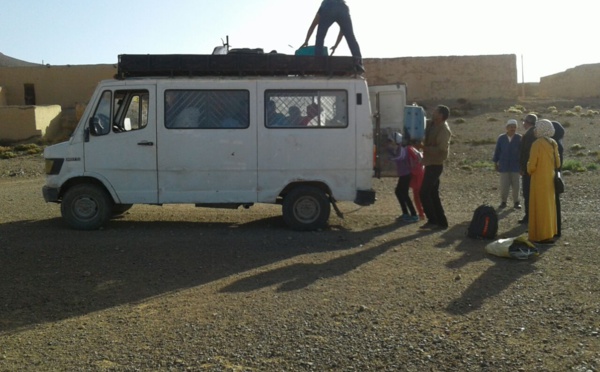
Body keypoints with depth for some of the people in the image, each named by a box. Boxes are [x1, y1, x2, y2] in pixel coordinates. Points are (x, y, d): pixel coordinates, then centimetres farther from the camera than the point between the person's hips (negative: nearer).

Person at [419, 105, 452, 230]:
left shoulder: (443, 130, -17)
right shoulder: (431, 124, 9)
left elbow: (441, 149, -24)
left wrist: (424, 147, -23)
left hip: (435, 165, -9)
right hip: (431, 164, 9)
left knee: (424, 193, -9)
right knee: (433, 194, 12)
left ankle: (433, 221, -3)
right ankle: (441, 222, 17)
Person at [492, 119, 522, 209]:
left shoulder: (519, 138, -5)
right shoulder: (501, 138, 0)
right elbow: (497, 151, 6)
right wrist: (495, 162, 7)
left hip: (516, 165, -1)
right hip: (504, 165, 1)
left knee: (516, 185, 6)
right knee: (504, 185, 2)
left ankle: (516, 202, 17)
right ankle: (503, 201, 14)